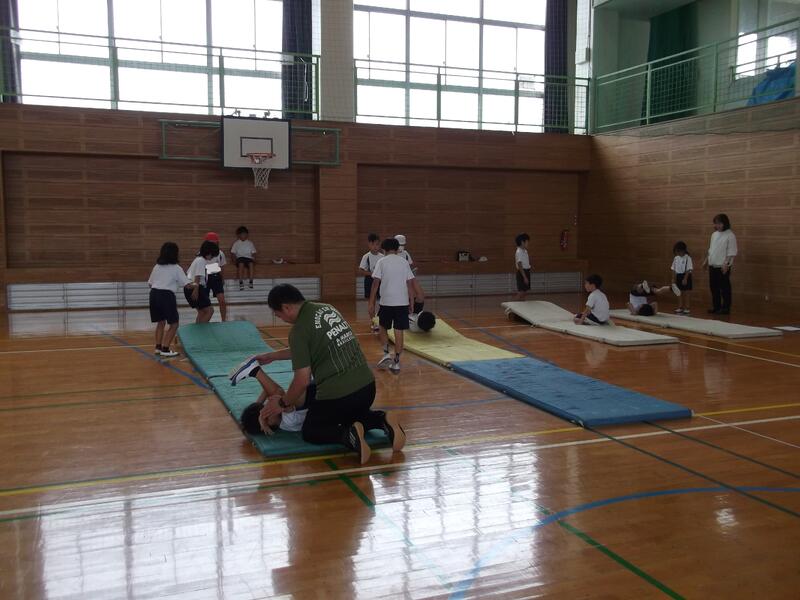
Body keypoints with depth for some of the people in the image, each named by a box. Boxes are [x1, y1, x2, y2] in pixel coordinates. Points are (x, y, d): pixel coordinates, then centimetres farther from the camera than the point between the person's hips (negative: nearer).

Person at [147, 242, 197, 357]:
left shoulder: (157, 267, 14)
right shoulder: (176, 268, -1)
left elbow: (150, 283, 15)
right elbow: (187, 284, -3)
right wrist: (195, 286, 17)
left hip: (154, 294, 6)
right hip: (167, 296, -6)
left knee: (161, 322, 20)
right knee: (174, 324, 5)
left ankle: (158, 347, 18)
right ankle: (165, 349, -1)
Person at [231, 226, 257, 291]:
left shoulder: (250, 243, 16)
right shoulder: (236, 243, 13)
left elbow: (253, 253, 14)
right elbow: (232, 253, 12)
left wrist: (254, 259, -6)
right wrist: (236, 257, -8)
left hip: (249, 258, 1)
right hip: (240, 258, -1)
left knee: (251, 263, -35)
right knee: (241, 264, -37)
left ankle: (251, 281, -33)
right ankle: (241, 283, -40)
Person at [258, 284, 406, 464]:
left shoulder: (299, 330, -12)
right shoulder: (327, 309, 12)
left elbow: (303, 380, -12)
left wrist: (283, 403, 5)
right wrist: (271, 356, 34)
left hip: (337, 394, -7)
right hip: (367, 384, 7)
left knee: (310, 432, 18)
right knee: (354, 416, 37)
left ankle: (348, 435, -12)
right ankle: (383, 420, 5)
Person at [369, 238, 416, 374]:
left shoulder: (382, 262, -2)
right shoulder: (404, 262, 5)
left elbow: (376, 283, -6)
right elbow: (410, 283, 4)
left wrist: (371, 304, -2)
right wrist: (411, 302, 11)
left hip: (386, 302, -1)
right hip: (402, 302, 2)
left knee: (383, 328, 19)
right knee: (399, 332, 5)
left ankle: (386, 354, 4)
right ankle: (396, 363, 6)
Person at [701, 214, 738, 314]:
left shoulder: (730, 235, -10)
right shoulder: (714, 234, 13)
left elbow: (731, 252, -14)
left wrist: (726, 263, -20)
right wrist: (706, 260, 17)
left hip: (723, 267, -7)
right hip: (713, 265, 7)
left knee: (724, 288, -1)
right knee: (714, 287, 12)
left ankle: (726, 308, 6)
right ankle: (716, 307, 21)